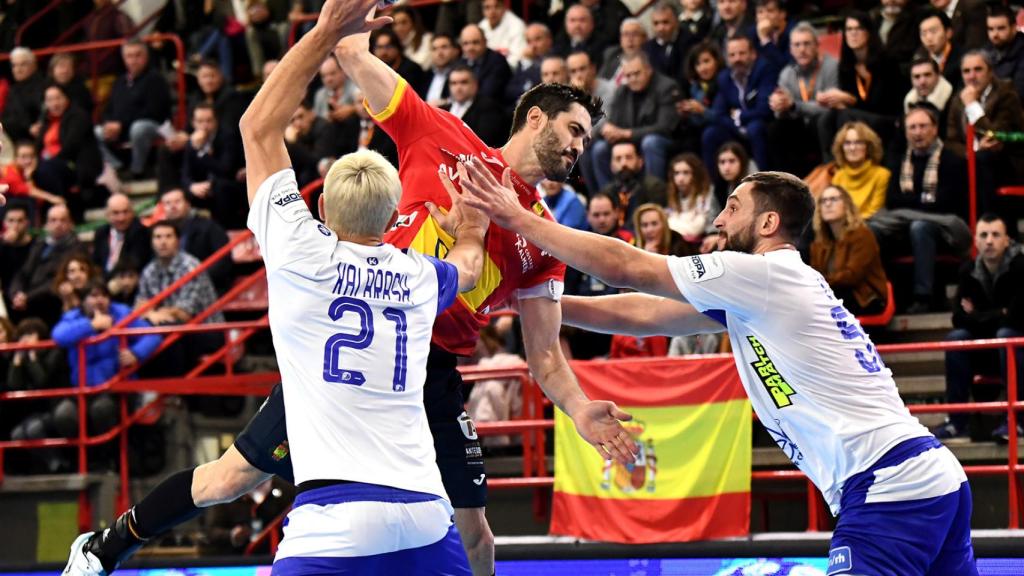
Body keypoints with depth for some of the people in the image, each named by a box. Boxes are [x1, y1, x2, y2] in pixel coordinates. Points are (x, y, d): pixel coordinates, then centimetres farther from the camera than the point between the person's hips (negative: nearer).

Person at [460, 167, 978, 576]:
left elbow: (624, 267, -4)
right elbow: (641, 314, 22)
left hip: (891, 487, -10)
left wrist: (518, 218, 3)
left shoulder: (764, 273, -6)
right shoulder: (754, 293, 21)